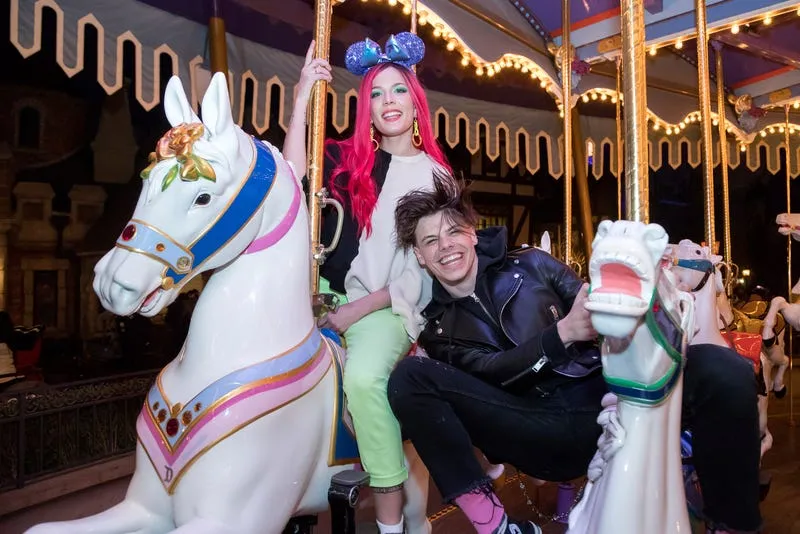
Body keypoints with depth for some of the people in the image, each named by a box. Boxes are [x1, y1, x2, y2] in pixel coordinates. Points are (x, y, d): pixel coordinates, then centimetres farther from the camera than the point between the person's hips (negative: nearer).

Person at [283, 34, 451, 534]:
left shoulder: (435, 177, 4)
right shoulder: (346, 158, 9)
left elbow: (425, 271, -2)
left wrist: (358, 309, -11)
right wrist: (304, 98, -14)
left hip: (390, 305, -3)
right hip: (327, 292, 4)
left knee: (364, 374, -31)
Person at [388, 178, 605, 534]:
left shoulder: (532, 265, 8)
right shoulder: (440, 329, 9)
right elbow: (492, 372, -7)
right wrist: (562, 333, -21)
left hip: (599, 399, 0)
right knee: (409, 377, -18)